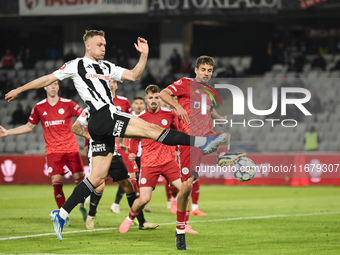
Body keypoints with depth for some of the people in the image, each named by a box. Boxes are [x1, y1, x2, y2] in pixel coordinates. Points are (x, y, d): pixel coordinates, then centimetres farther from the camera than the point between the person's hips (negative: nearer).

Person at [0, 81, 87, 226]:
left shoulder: (68, 104, 1)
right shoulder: (39, 108, 6)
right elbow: (29, 127, 18)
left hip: (71, 148, 0)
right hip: (53, 151, 0)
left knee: (80, 179, -5)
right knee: (56, 182, -11)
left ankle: (82, 206, 21)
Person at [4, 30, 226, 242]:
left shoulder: (107, 67, 23)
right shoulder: (77, 65, 5)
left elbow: (134, 76, 20)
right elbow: (48, 79, 11)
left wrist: (144, 55, 6)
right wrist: (19, 90, 14)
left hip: (107, 124, 8)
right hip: (102, 117, -8)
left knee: (98, 177, 7)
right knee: (151, 129, -14)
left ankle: (62, 214, 9)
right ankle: (201, 142, -19)